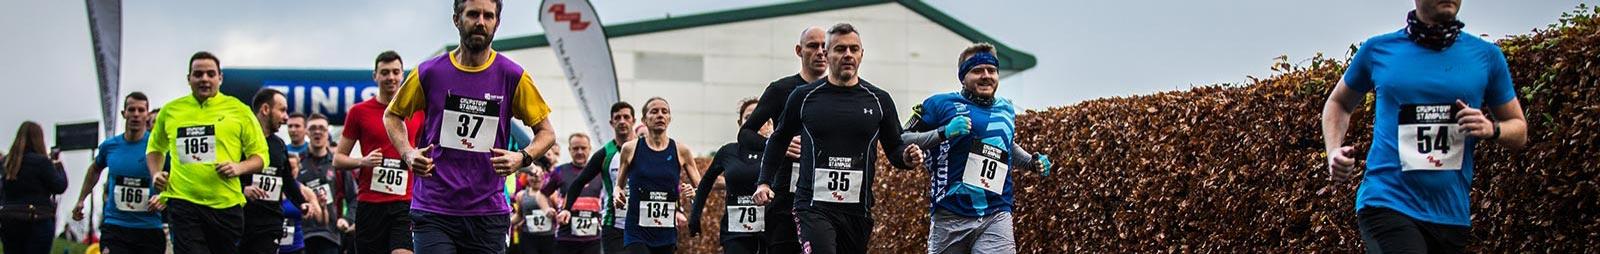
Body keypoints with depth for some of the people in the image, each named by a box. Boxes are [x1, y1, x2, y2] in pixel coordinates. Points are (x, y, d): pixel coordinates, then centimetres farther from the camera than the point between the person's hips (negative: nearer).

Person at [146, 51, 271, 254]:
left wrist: (239, 167, -14)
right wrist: (156, 173, 8)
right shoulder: (170, 111, 9)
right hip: (183, 201, 0)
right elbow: (155, 147, 26)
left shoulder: (239, 110, 3)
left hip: (226, 204, 0)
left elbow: (260, 154, 5)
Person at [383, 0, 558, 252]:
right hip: (433, 211, -1)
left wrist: (522, 157, -12)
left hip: (489, 213, 1)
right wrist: (408, 153, 0)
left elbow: (546, 132, 8)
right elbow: (392, 115, 17)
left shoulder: (512, 76, 0)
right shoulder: (429, 72, 1)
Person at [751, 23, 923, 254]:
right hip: (814, 207, -3)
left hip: (858, 210, 3)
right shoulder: (804, 96, 4)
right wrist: (764, 182, 10)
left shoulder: (879, 100, 7)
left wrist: (907, 156, -9)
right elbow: (778, 140, 17)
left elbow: (894, 150, 14)